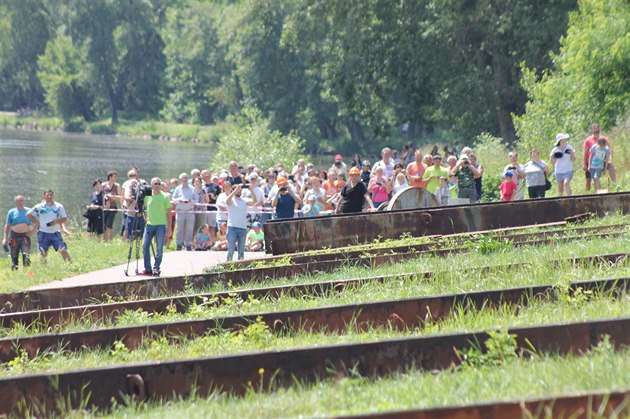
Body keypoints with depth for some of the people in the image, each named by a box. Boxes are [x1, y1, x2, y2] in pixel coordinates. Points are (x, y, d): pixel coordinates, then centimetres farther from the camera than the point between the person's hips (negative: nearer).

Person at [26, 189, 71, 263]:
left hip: (55, 232, 0)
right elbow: (28, 214, 8)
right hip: (43, 233, 0)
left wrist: (56, 221, -14)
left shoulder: (59, 206, 4)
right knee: (43, 253, 3)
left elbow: (65, 219, 5)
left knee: (63, 250, -12)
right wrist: (36, 222, 0)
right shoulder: (39, 207, 2)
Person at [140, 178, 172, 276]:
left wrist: (169, 227, -1)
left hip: (161, 225, -3)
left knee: (159, 248, -2)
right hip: (149, 224, 3)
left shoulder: (165, 197, -1)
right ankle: (147, 269, 4)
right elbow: (144, 209, 20)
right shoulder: (147, 196, 6)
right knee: (145, 246, -3)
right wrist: (144, 217, 3)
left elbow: (168, 213, 2)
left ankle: (156, 269, 4)